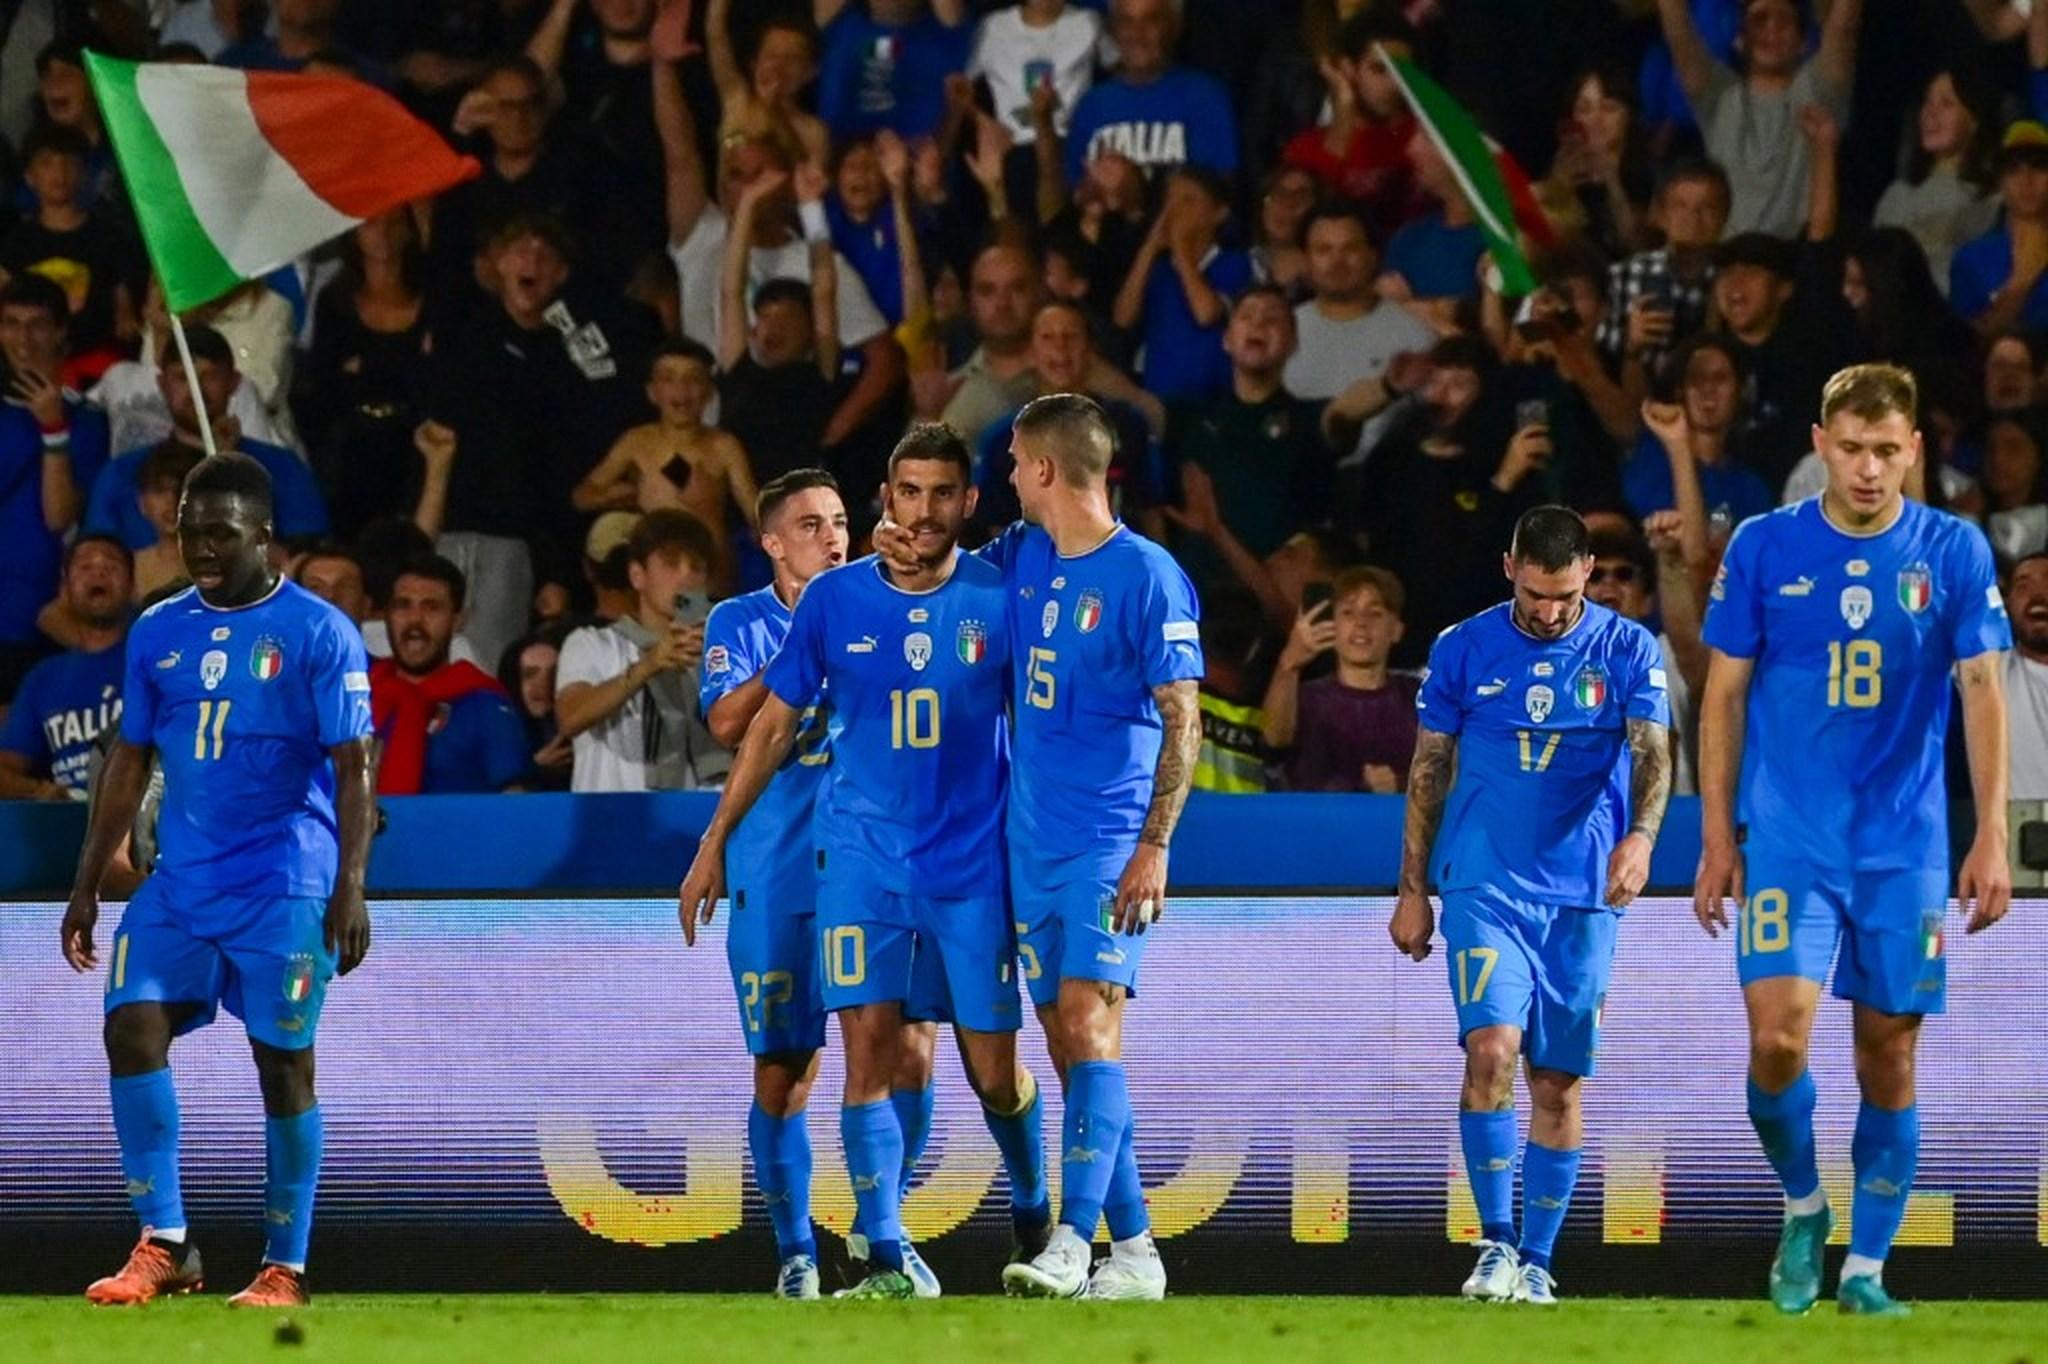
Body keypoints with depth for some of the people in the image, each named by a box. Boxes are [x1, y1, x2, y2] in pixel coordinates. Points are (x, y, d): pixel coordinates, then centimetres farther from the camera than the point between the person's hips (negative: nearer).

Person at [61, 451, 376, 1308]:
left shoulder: (318, 633, -5)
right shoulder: (158, 633, 10)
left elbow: (353, 770, -7)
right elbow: (130, 764, 15)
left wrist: (350, 888, -17)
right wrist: (87, 886, 11)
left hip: (283, 885, -5)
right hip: (180, 882, 5)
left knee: (284, 1063, -3)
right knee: (132, 1028, -11)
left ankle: (285, 1269, 6)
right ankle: (163, 1246, -6)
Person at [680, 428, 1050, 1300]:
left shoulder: (1000, 599, -3)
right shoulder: (835, 600, 0)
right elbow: (773, 723, 8)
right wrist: (714, 843, 8)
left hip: (975, 861, 0)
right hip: (863, 857, 0)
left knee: (994, 1071, 4)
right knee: (868, 1048, -11)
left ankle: (1033, 1209, 32)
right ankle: (887, 1260, -10)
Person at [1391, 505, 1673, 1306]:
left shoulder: (1627, 651, 0)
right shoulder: (1463, 651, 3)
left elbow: (1652, 750, -12)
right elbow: (1429, 770, 10)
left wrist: (1640, 835, -31)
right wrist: (1413, 891, 9)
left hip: (1583, 894, 1)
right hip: (1484, 884, -1)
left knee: (1559, 1082, 5)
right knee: (1492, 1047, -18)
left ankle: (1536, 1261, 14)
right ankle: (1496, 1242, -12)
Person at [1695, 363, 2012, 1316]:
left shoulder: (1955, 552, 0)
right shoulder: (1764, 548, -1)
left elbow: (1981, 691, -1)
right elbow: (1724, 694, 5)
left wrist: (1992, 837, -10)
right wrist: (1717, 838, 2)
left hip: (1906, 845, 1)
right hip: (1787, 835, -1)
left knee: (1889, 1057, 3)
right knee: (1778, 1037, -16)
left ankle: (1865, 1268, 14)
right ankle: (1802, 1210, 9)